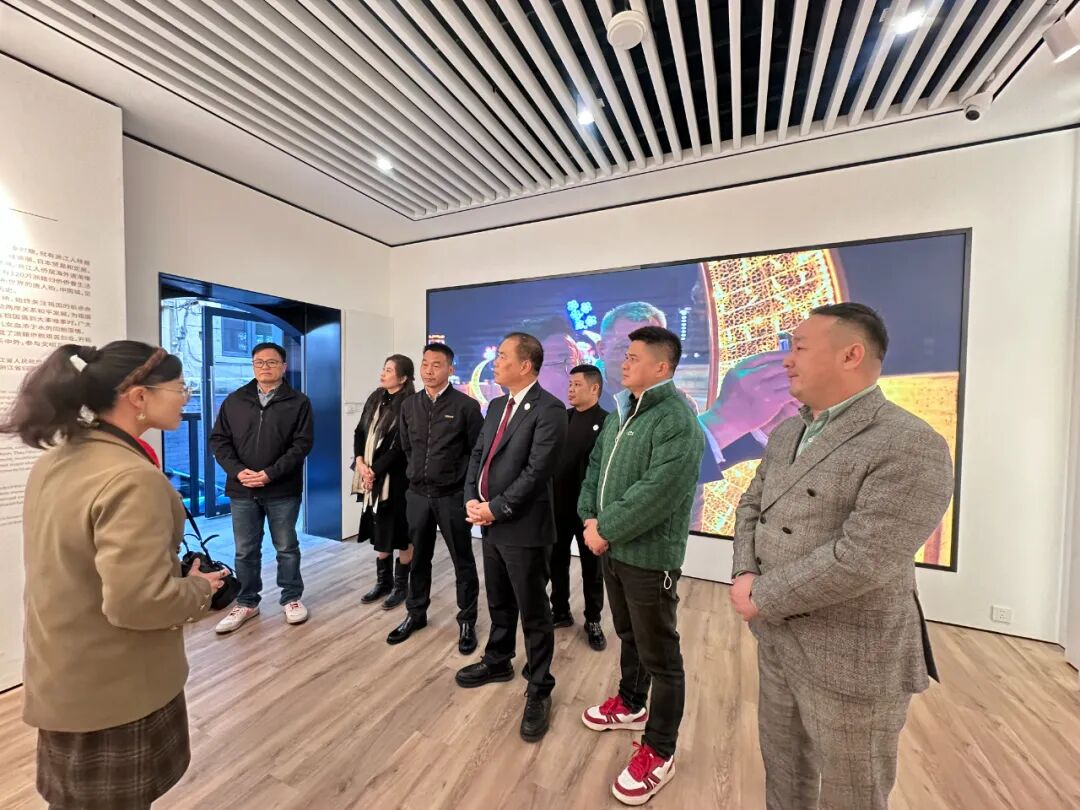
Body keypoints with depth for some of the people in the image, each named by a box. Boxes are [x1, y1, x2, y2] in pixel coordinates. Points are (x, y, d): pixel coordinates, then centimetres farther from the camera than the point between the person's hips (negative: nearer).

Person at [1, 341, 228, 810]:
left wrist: (178, 573, 11)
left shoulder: (54, 461, 0)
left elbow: (72, 561, 12)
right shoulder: (133, 478, -30)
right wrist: (199, 588, -14)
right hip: (115, 690, -8)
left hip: (61, 677, 8)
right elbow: (137, 602, -31)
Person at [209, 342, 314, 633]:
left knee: (286, 548, 10)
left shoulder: (298, 402, -3)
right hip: (242, 490, 3)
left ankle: (292, 598, 26)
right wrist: (237, 471, -10)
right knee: (245, 551, 13)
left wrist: (271, 473, -17)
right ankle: (247, 603, 30)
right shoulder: (234, 401, 8)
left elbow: (302, 444, -9)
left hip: (283, 490, -3)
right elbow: (219, 440, 6)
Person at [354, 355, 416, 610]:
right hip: (372, 477, 7)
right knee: (379, 531, 15)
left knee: (400, 532, 6)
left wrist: (375, 470, -13)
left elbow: (400, 447, -16)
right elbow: (360, 432, 8)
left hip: (396, 478, -6)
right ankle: (383, 582, 31)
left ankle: (401, 585, 22)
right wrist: (360, 463, -6)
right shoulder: (375, 398, 8)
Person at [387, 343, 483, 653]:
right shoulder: (409, 405, 5)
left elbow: (478, 452, -6)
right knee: (419, 558, 18)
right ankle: (416, 613, 37)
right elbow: (406, 447, 15)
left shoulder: (466, 405, -10)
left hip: (452, 496, -4)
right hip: (417, 494, 4)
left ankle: (467, 621, 25)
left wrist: (460, 481, -4)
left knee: (463, 561, 8)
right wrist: (418, 473, 11)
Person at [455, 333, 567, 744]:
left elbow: (537, 472, -22)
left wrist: (495, 509, -17)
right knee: (499, 603, 25)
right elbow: (478, 455, 12)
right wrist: (472, 499, -3)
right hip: (491, 523, 8)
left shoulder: (549, 409, -17)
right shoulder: (496, 406, 11)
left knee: (534, 613, 9)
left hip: (523, 527, -8)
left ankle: (539, 690, 29)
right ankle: (498, 661, 47)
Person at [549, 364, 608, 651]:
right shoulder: (562, 418, 6)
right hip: (558, 504, 5)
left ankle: (593, 621, 32)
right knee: (557, 561, 17)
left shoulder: (607, 422, -11)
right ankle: (560, 611, 37)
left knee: (591, 567, 13)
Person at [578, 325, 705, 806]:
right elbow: (596, 465, 10)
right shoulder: (621, 411, 9)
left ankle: (659, 751, 30)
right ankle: (631, 704, 48)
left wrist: (605, 530, -18)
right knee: (628, 636, 26)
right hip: (612, 547, 8)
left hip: (649, 555, -8)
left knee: (660, 655, 10)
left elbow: (656, 492, -26)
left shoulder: (677, 421, -19)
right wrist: (589, 517, -3)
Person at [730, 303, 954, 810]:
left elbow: (862, 557, -27)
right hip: (775, 640, 7)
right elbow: (750, 506, 8)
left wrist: (762, 597, -19)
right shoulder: (785, 434, 6)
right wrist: (744, 574, -8)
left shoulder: (910, 446, -20)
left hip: (850, 657, -6)